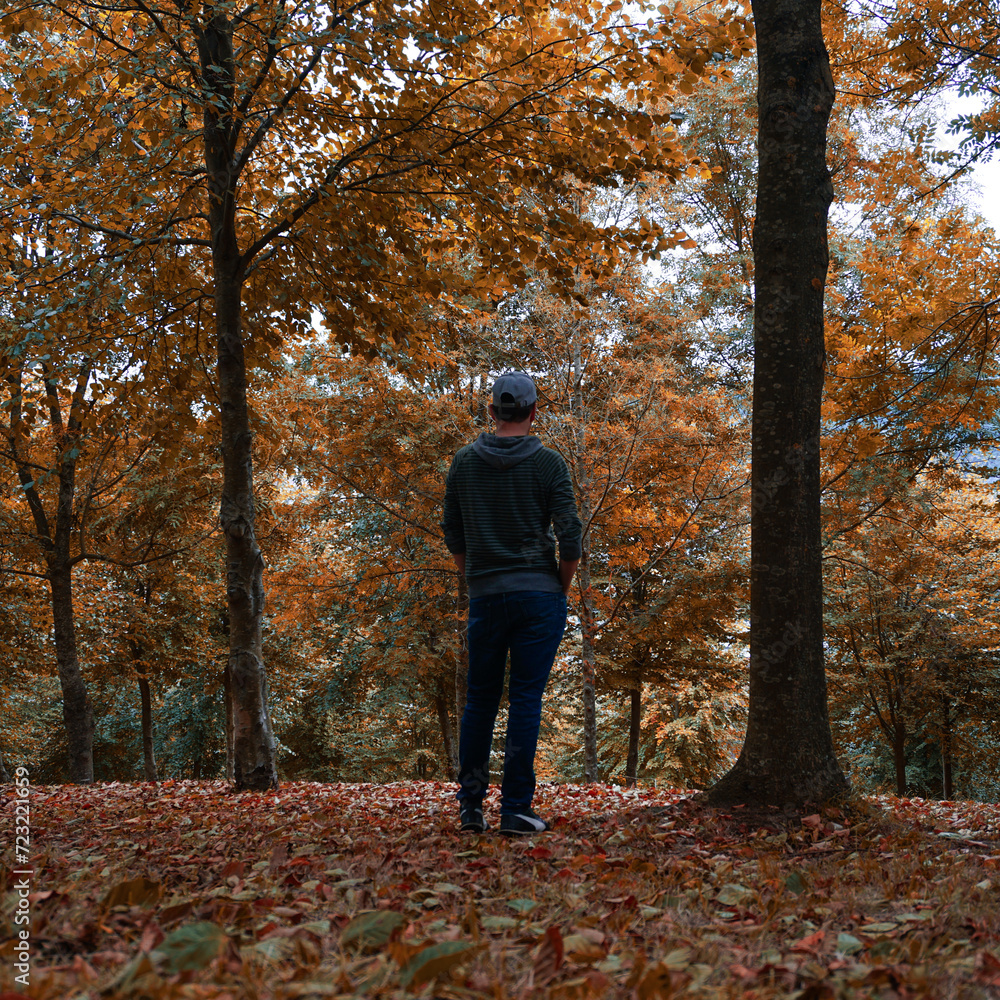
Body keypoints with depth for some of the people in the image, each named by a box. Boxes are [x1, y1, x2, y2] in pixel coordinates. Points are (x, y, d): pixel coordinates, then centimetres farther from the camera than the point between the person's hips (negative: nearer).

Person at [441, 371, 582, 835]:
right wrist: (562, 586, 6)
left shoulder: (464, 461, 5)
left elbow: (453, 536, 9)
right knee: (526, 701, 0)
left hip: (484, 598, 3)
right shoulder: (548, 463, -4)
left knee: (480, 700, 12)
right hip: (539, 593, -2)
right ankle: (516, 809, 1)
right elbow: (570, 536, -8)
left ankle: (471, 804, 14)